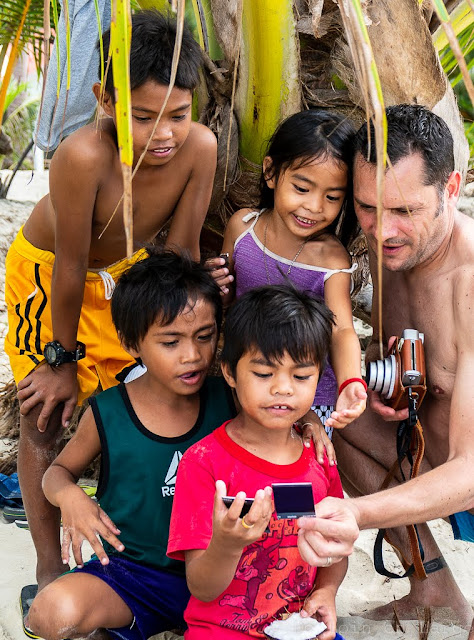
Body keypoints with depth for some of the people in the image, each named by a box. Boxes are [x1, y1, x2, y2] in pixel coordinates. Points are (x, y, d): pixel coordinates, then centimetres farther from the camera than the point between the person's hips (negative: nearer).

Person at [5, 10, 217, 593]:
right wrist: (64, 359, -17)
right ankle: (48, 573, 11)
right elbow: (71, 268, -29)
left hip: (126, 268, 4)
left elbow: (181, 252, -17)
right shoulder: (84, 155, -40)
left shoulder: (199, 146, -28)